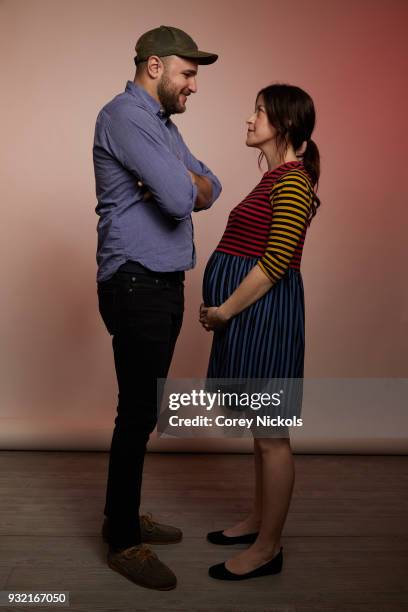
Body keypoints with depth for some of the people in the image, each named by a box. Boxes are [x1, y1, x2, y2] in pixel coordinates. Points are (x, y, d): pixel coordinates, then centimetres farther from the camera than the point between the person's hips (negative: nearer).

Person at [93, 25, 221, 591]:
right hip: (137, 285, -9)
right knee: (138, 413, -4)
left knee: (143, 410, 14)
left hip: (164, 284, 9)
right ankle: (123, 542, 11)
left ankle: (125, 517, 28)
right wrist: (185, 184, 0)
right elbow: (181, 198, -23)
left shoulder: (164, 125, 20)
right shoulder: (125, 115, -11)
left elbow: (209, 189, 12)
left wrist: (184, 183, -9)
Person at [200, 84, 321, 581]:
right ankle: (260, 519, 34)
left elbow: (276, 260, -20)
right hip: (250, 311, 10)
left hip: (263, 311, -10)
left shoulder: (292, 180, -12)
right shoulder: (276, 177, 17)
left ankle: (267, 549, 15)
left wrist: (225, 310, -15)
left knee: (271, 435, 1)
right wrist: (224, 308, 12)